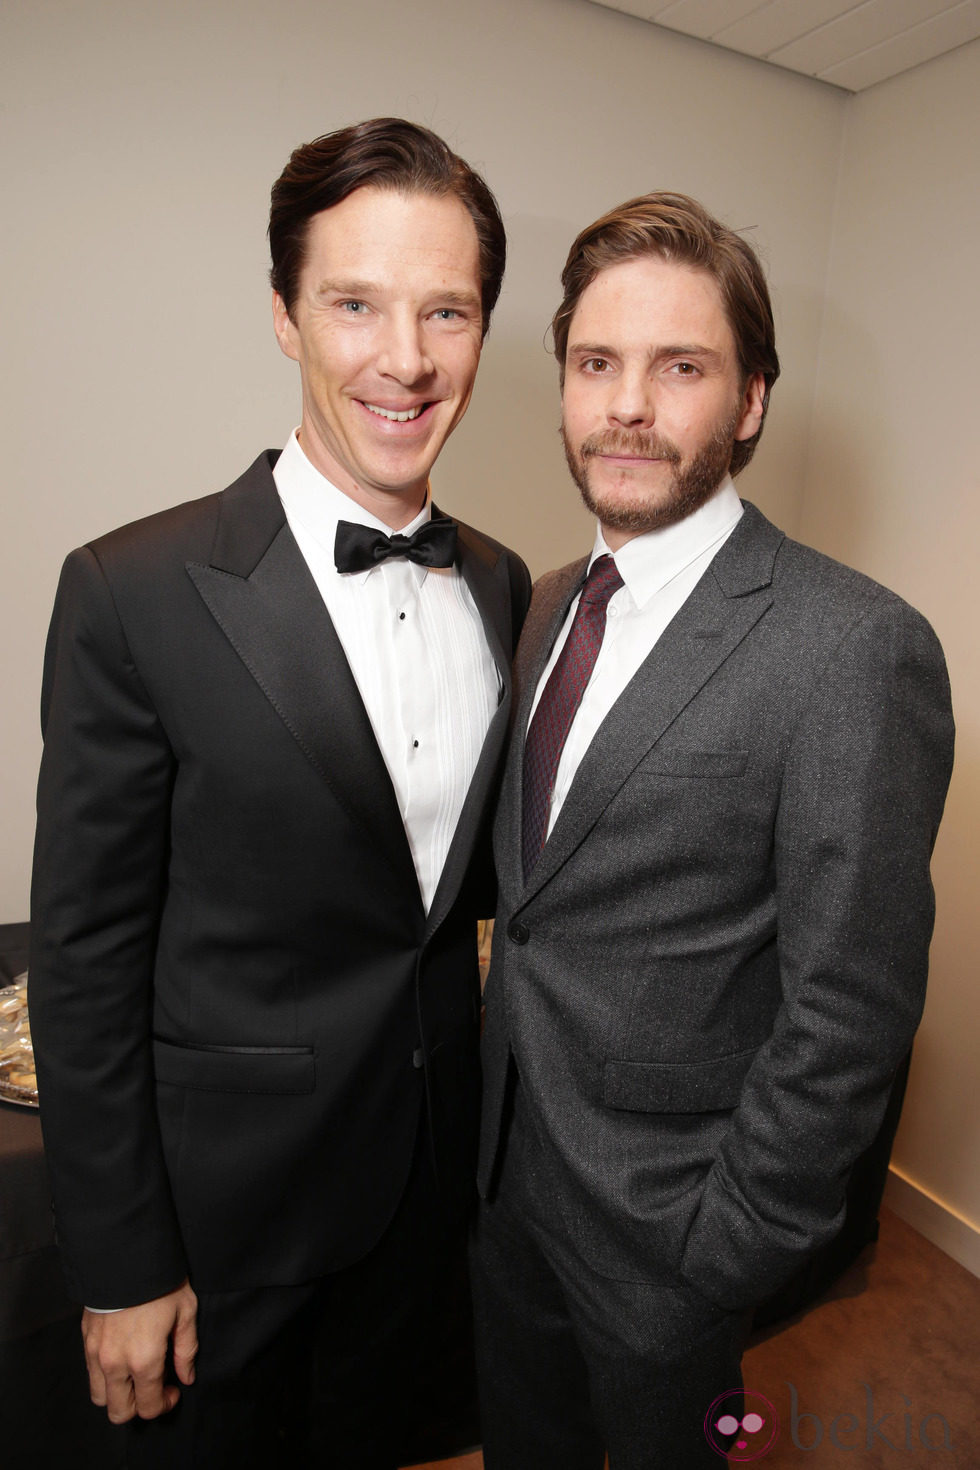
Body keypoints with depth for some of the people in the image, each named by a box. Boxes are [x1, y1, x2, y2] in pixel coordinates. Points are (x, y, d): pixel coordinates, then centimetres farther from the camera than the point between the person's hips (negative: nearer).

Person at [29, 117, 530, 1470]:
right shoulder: (137, 593, -20)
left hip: (429, 1165, 5)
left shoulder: (501, 585, -3)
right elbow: (85, 958, -14)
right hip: (228, 1193, -4)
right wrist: (122, 1269, -9)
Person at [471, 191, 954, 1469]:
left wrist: (726, 1248, -13)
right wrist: (496, 1099, 7)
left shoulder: (856, 652, -24)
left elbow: (847, 1016, -21)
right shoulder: (553, 602, 0)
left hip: (657, 1219, -6)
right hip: (510, 1165, 6)